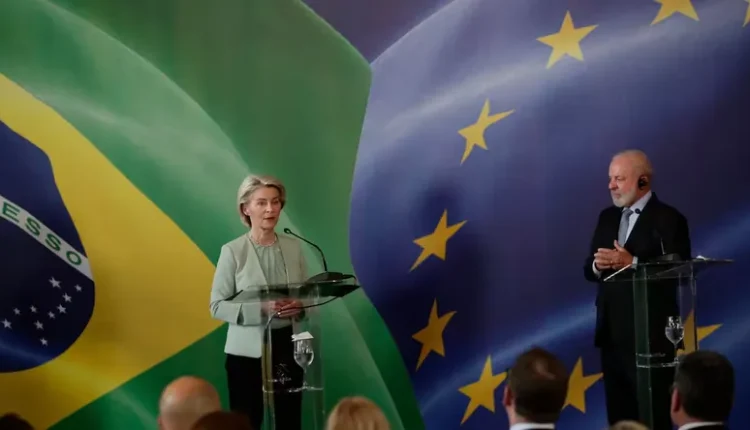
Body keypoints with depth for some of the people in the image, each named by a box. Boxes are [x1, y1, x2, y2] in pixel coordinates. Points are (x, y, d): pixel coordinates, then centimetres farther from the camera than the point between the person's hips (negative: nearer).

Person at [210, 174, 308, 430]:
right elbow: (217, 306, -9)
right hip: (248, 350, -4)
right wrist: (261, 309, -22)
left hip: (288, 346, 4)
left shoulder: (293, 247, 4)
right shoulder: (233, 251, -7)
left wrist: (299, 307, -12)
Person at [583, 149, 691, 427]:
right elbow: (589, 268, 14)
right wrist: (598, 266, -9)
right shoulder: (607, 217, 14)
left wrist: (632, 263, -22)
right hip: (611, 332, 7)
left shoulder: (668, 219, -7)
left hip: (649, 334, -7)